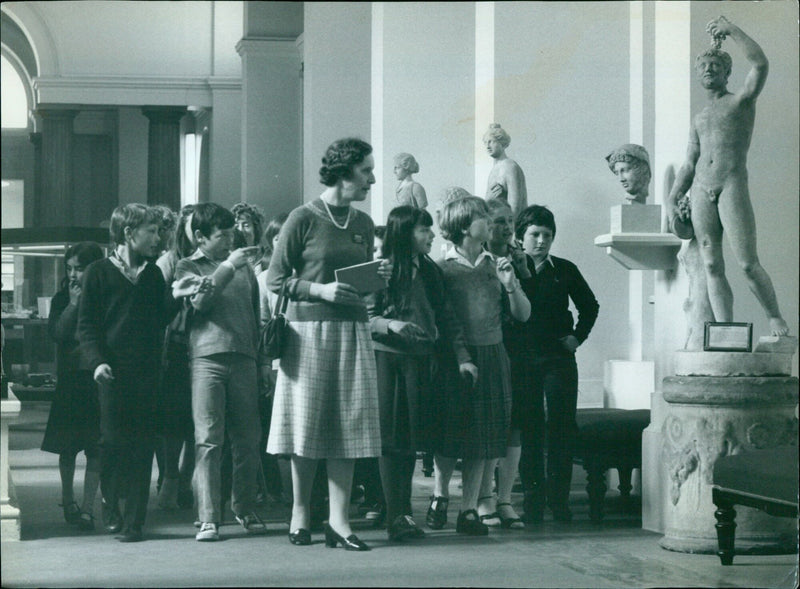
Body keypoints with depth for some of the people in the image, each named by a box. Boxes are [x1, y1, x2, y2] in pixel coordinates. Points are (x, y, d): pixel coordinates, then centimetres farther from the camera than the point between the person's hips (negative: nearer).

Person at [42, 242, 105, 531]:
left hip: (98, 378, -3)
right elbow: (56, 332, -8)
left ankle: (87, 507, -1)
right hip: (70, 380, 3)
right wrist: (74, 303, -9)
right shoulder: (62, 299, 7)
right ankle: (67, 498, 29)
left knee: (95, 447, -4)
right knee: (68, 445, 11)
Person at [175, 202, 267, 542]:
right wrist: (228, 267, -11)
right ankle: (208, 518, -5)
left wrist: (264, 359, 18)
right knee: (208, 440, -6)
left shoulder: (244, 267, 19)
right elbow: (200, 299, -10)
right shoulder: (188, 267, 9)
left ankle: (245, 509, 19)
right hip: (207, 358, -4)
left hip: (244, 358, 4)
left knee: (248, 440, 5)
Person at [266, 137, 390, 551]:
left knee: (348, 425, 0)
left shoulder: (363, 224, 13)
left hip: (353, 331, 5)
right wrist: (320, 290, -16)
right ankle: (300, 513, 14)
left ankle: (338, 519, 2)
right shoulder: (304, 219, -4)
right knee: (307, 424, 0)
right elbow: (275, 279, -4)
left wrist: (380, 278, 1)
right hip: (310, 329, -5)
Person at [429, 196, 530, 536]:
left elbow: (522, 315, 10)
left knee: (482, 439, 3)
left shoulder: (495, 266, 11)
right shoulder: (443, 268, -3)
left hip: (492, 358, 4)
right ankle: (439, 497, 18)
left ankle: (469, 510, 10)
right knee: (450, 434, -1)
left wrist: (510, 285, -6)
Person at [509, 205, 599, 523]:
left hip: (558, 357, 1)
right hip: (522, 359, -1)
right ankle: (532, 501, 5)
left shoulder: (564, 270, 9)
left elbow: (589, 305, 20)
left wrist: (578, 336, 10)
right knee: (529, 429, 0)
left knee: (562, 426, -4)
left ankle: (559, 498, 0)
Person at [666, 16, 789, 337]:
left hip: (733, 187, -5)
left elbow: (760, 64, -8)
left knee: (748, 264, -11)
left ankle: (775, 318, 6)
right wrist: (672, 199, 9)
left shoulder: (742, 101, 10)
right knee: (712, 267, -2)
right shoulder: (698, 120, 26)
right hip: (701, 192, 5)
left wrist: (732, 30, -4)